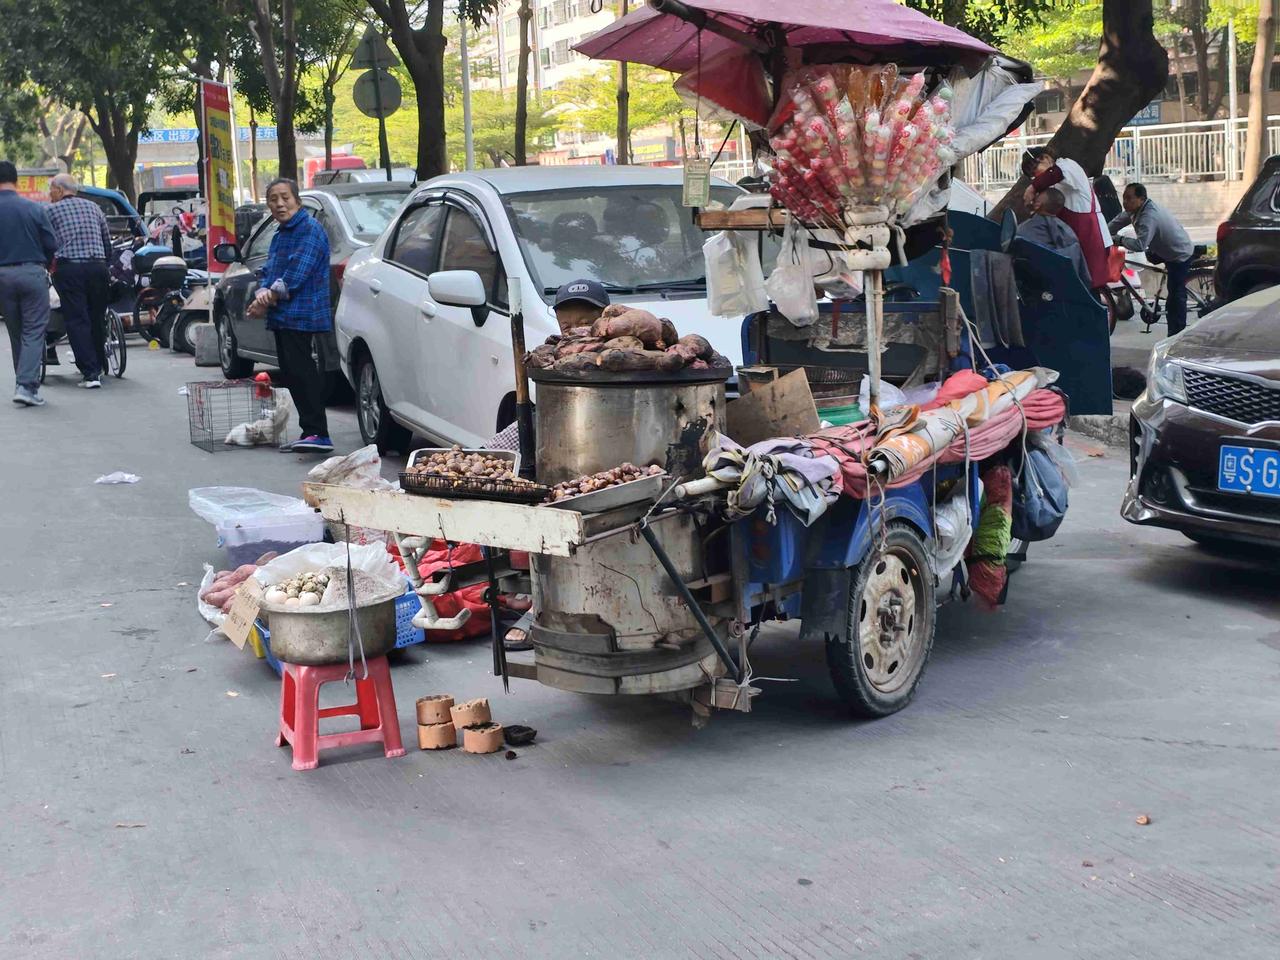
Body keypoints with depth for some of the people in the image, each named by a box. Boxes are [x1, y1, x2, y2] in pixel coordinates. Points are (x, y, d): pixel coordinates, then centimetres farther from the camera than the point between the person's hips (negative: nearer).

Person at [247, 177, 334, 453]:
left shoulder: (310, 229, -8)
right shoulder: (280, 236, 22)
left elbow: (297, 272, -17)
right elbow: (267, 271, 17)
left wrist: (270, 297, -10)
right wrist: (263, 293, -5)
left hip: (301, 316, -10)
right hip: (282, 317, 10)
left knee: (302, 373, -15)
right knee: (292, 374, 10)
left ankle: (318, 434, -17)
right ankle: (310, 433, 15)